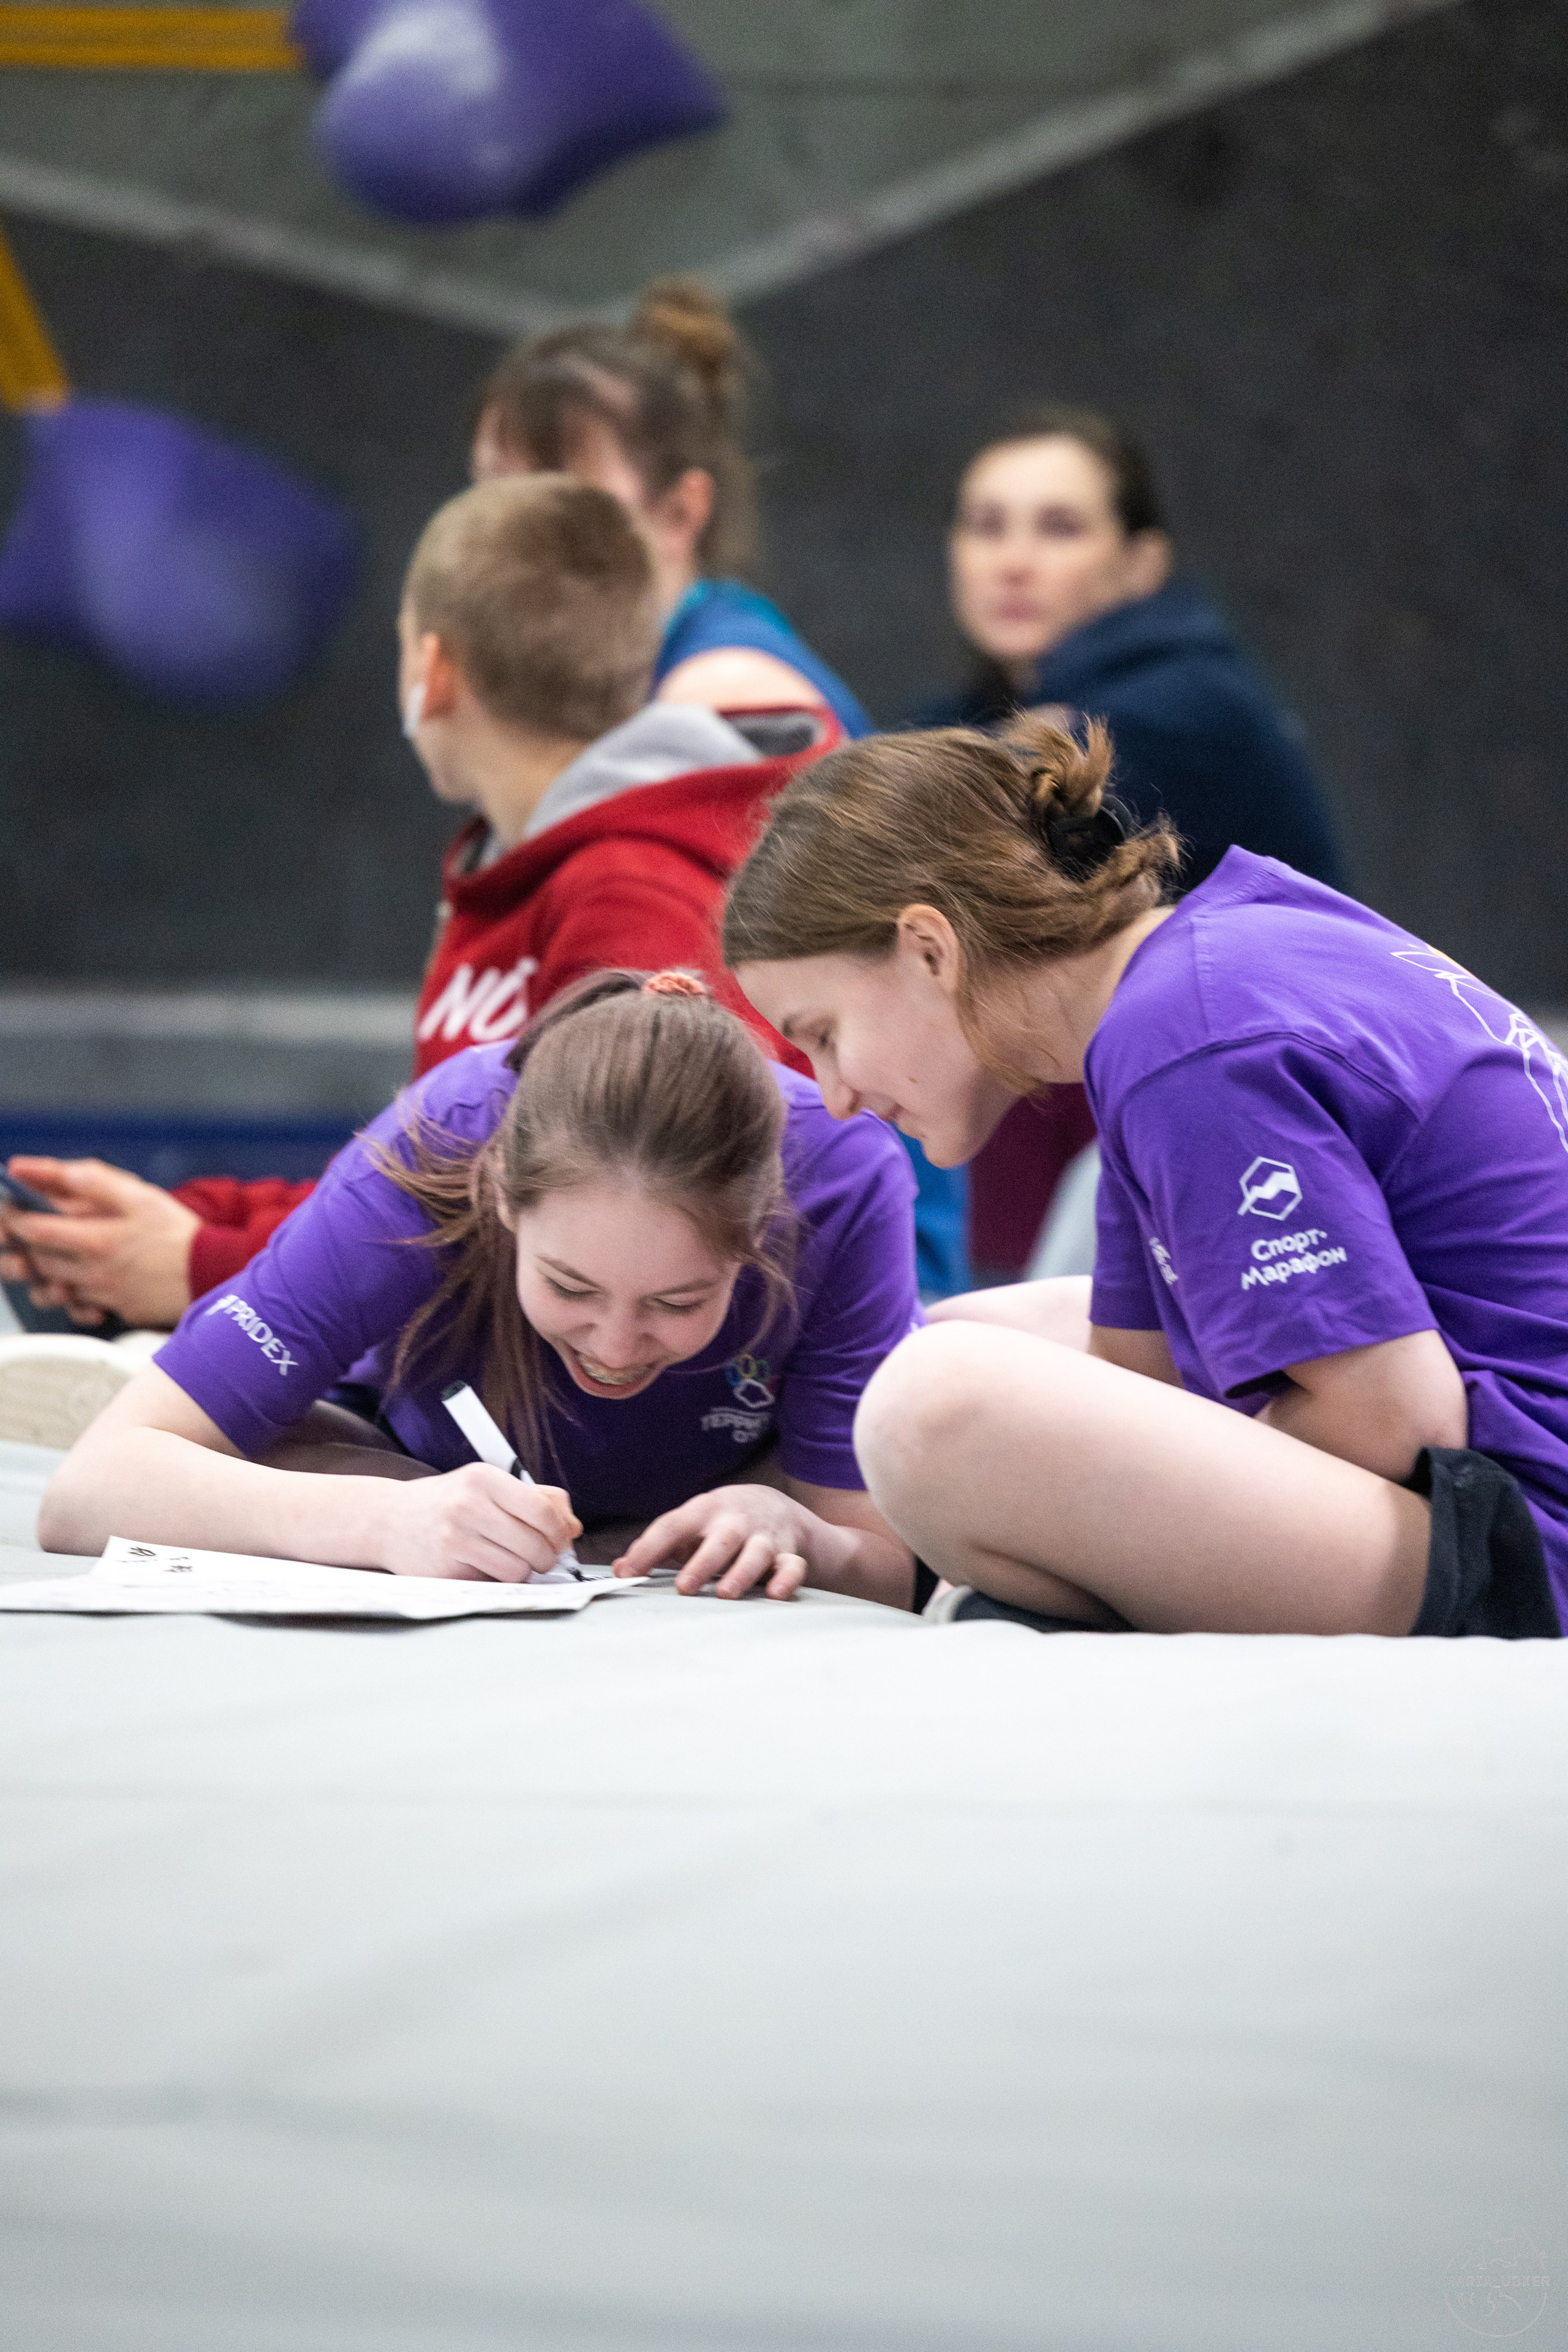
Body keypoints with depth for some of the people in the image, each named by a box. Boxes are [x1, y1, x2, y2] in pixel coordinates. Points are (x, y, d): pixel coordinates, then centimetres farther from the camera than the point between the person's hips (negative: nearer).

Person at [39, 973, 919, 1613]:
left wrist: (788, 1532, -52)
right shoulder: (426, 1166, -38)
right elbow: (85, 1494, -42)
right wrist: (385, 1522, -58)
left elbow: (888, 1576, -28)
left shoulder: (838, 1178, -36)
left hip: (747, 1478, 1)